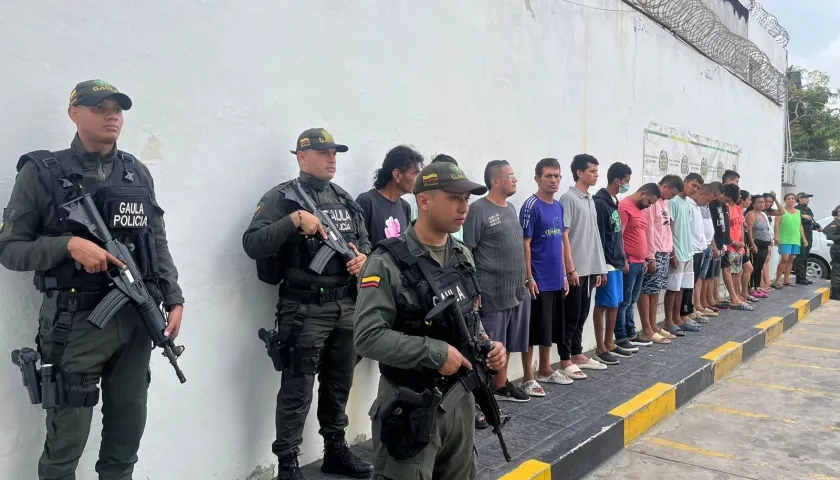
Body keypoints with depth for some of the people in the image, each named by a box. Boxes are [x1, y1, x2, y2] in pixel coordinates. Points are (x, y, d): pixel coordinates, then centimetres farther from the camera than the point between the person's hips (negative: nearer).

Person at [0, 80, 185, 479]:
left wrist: (174, 299, 1)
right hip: (76, 323, -4)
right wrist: (68, 244, -20)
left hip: (137, 320, 4)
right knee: (66, 442, 5)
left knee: (128, 432, 14)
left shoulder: (138, 173, 10)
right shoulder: (42, 173, -3)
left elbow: (158, 244, 11)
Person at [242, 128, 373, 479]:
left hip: (345, 307, 7)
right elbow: (252, 245, -18)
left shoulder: (345, 199, 12)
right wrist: (294, 220, -27)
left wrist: (363, 257, -2)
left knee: (339, 385, 18)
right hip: (305, 311, -7)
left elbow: (364, 240, 20)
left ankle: (336, 450, 35)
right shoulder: (282, 197, -8)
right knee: (296, 391, 0)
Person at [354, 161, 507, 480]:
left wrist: (486, 345, -2)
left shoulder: (463, 256, 6)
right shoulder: (388, 263, -17)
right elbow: (368, 337, -23)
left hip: (460, 399, 7)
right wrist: (436, 352, -23)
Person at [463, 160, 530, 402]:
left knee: (506, 343, 17)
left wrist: (525, 280, 17)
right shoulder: (478, 209, -11)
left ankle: (501, 385, 30)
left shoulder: (511, 209, 14)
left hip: (516, 290, 8)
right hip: (491, 292, -8)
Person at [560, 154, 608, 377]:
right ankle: (565, 360, 8)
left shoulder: (591, 200, 15)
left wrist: (599, 268, 15)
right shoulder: (569, 198, -11)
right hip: (575, 270, -8)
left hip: (589, 269, 8)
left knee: (582, 316, 14)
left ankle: (577, 355, 24)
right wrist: (571, 268, -17)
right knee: (570, 316, -1)